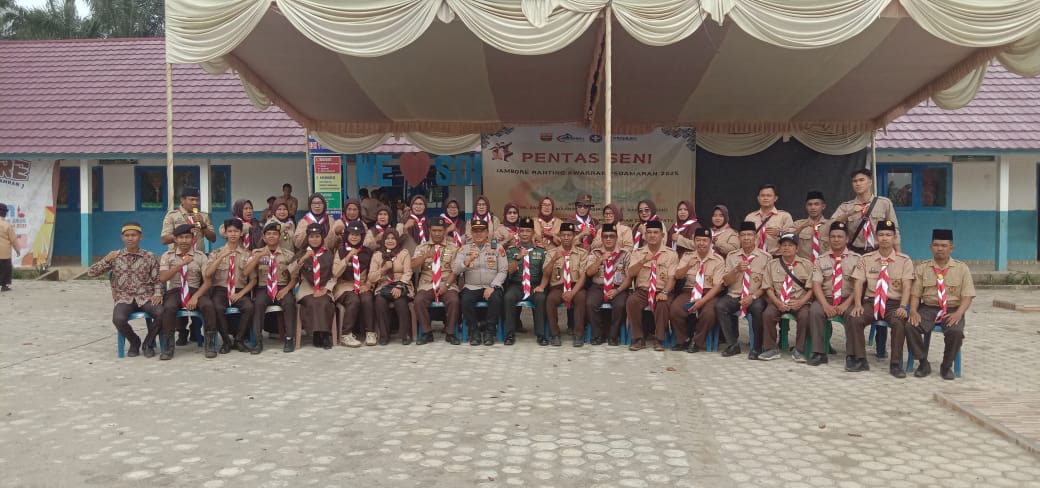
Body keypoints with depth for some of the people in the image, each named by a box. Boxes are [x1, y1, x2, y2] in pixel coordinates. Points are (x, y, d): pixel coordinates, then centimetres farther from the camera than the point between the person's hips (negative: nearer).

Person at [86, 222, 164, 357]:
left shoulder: (150, 257, 5)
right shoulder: (115, 256, 7)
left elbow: (157, 280, 6)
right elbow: (91, 272, 6)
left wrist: (157, 294, -13)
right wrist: (106, 260, -10)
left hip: (146, 297, 0)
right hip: (124, 298, 0)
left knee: (162, 313, -30)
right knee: (118, 319, -32)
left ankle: (148, 342, -1)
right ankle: (134, 342, 1)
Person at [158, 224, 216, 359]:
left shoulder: (201, 256, 6)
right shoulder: (167, 256, 8)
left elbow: (208, 281, -1)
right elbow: (162, 278, -7)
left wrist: (195, 297, -16)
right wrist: (181, 264, -17)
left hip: (195, 290, 0)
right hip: (175, 291, 0)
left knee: (208, 305, -32)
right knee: (168, 307, -34)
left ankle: (210, 343, -18)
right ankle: (168, 346, -21)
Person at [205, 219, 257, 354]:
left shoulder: (247, 254, 10)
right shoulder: (216, 253, 9)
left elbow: (253, 280, 7)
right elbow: (208, 274, -7)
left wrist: (240, 294, -8)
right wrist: (221, 257, -16)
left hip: (240, 291, 0)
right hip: (221, 290, 0)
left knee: (249, 307, -32)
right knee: (217, 308, -34)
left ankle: (239, 339, -11)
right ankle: (226, 340, -13)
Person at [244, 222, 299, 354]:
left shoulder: (287, 254, 11)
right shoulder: (257, 253, 10)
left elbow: (294, 277, 8)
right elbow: (246, 272, -5)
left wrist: (286, 289, -10)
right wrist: (259, 255, -15)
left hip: (282, 288, 0)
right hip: (264, 288, 0)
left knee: (289, 302, -32)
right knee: (258, 303, -33)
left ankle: (289, 339, -25)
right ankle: (258, 341, -26)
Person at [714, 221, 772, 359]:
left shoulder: (765, 258, 3)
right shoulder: (732, 256, 10)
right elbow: (725, 281, 6)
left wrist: (753, 297, -17)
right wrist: (736, 270, -14)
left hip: (756, 297, -2)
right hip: (734, 296, 3)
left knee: (758, 308, -36)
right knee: (720, 305, -28)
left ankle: (756, 347, -16)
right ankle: (732, 345, -14)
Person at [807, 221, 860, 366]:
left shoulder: (856, 259, 4)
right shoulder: (821, 260, 8)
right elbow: (816, 285, -2)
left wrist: (846, 304, -17)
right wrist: (825, 305, -18)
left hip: (848, 300, -1)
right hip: (826, 299, 1)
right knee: (815, 311, -29)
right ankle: (819, 353, -22)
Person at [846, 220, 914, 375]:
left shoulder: (904, 260, 4)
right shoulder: (866, 259, 9)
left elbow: (907, 286, -5)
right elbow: (859, 284, 3)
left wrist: (903, 307, -22)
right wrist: (858, 304, -14)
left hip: (895, 303, -1)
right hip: (871, 301, 2)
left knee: (899, 322, -34)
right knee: (854, 319, -28)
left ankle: (896, 364, -20)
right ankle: (859, 360, -16)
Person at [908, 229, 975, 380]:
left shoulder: (962, 268, 5)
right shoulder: (922, 268, 8)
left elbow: (967, 296, -2)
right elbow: (915, 294, 5)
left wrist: (959, 313, -21)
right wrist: (913, 310, -16)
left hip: (952, 310, -1)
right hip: (928, 308, 1)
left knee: (956, 332, -33)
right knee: (910, 327, -28)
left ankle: (946, 366, -7)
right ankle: (923, 363, -7)